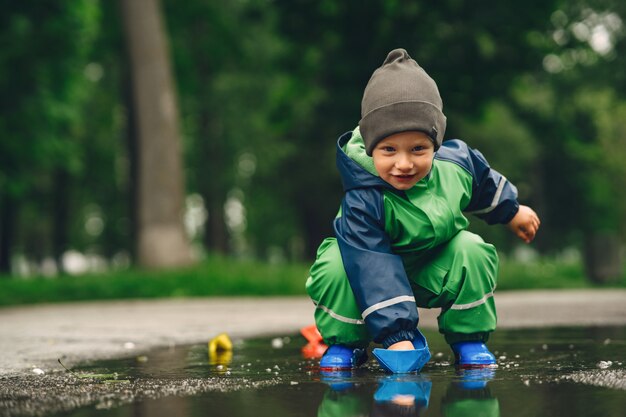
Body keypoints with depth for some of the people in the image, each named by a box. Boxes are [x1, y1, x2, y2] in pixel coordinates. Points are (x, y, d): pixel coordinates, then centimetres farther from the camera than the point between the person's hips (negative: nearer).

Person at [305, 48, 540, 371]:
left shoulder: (456, 162, -21)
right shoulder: (363, 200, -37)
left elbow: (485, 183, 6)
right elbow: (373, 270, -44)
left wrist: (512, 211, 23)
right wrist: (395, 336, -51)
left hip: (434, 271, 4)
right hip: (376, 262, -3)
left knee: (472, 250, -24)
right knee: (333, 267, -32)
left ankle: (468, 339, -5)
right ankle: (345, 343, -5)